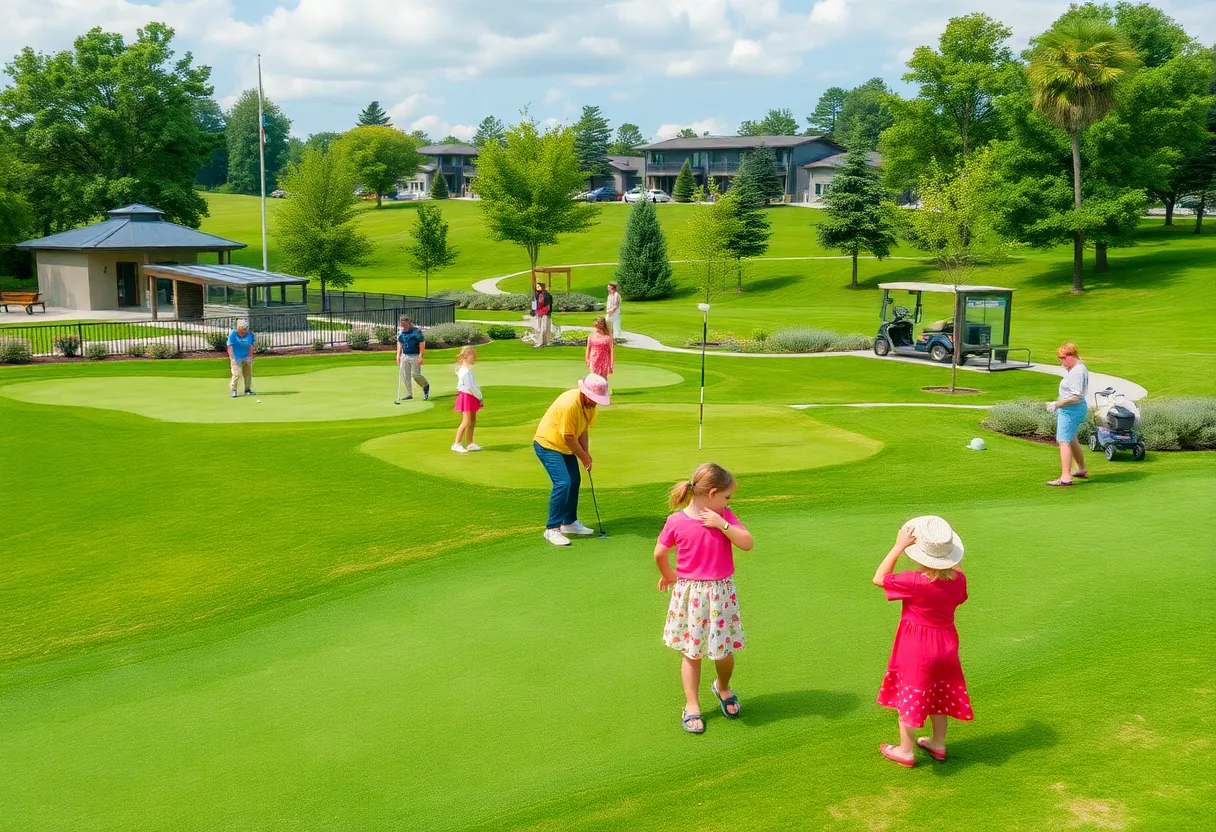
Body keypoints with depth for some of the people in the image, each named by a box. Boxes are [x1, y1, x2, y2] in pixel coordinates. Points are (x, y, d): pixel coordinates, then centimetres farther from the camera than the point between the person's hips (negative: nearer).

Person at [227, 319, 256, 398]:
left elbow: (251, 346, 2)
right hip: (236, 357, -4)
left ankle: (248, 390, 23)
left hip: (246, 357, 4)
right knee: (237, 373, -14)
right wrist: (232, 359, -18)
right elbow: (230, 347, -12)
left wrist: (250, 357, -3)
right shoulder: (233, 334, -11)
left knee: (248, 374, 8)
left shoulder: (250, 333, -3)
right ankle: (233, 390, -4)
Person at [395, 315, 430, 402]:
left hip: (415, 356, -6)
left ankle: (426, 386, 20)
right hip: (404, 356, 6)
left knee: (416, 374, -7)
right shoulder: (400, 330, 5)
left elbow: (422, 343, -12)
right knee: (405, 375, 4)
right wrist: (398, 354, 11)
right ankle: (409, 393, 13)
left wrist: (421, 356, -16)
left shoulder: (416, 331, -14)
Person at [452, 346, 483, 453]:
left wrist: (479, 395, 2)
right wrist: (480, 396, -11)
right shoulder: (465, 371, -19)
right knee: (466, 422, -9)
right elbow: (470, 387, -22)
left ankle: (470, 443, 21)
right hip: (466, 397, -10)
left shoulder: (467, 369, 13)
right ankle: (456, 444, -5)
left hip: (471, 397, 10)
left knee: (472, 421, 14)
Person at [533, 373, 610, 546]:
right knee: (563, 483, -19)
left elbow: (583, 431, 6)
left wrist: (586, 454, -5)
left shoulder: (589, 404, -2)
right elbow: (568, 437, -24)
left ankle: (569, 523, 30)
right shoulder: (570, 404, -31)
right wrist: (583, 456, -12)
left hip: (565, 447, 10)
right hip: (547, 444, -10)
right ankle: (552, 529, -13)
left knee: (574, 481, 14)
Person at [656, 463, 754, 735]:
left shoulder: (724, 517, -4)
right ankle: (692, 706, 23)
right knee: (692, 653, 10)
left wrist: (723, 524, -21)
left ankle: (723, 687, 40)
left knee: (724, 651, 9)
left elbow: (747, 543, -13)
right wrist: (668, 576, 14)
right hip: (690, 594, -2)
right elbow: (660, 553, 1)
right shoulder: (676, 522, -12)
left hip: (721, 593, 2)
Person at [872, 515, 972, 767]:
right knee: (939, 694, 23)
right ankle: (938, 744, 37)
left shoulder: (914, 581, -27)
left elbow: (879, 578, -17)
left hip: (915, 646, -5)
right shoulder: (958, 579, -11)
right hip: (946, 643, 6)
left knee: (909, 694, 9)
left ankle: (905, 750, 20)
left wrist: (899, 547, -19)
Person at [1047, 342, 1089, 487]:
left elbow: (1075, 396, -27)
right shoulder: (1073, 369, 12)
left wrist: (1057, 404, -23)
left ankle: (1065, 477, -14)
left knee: (1064, 441, -12)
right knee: (1071, 440, 26)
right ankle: (1082, 470, 42)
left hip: (1071, 410, -12)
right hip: (1069, 409, 12)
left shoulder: (1078, 372, -22)